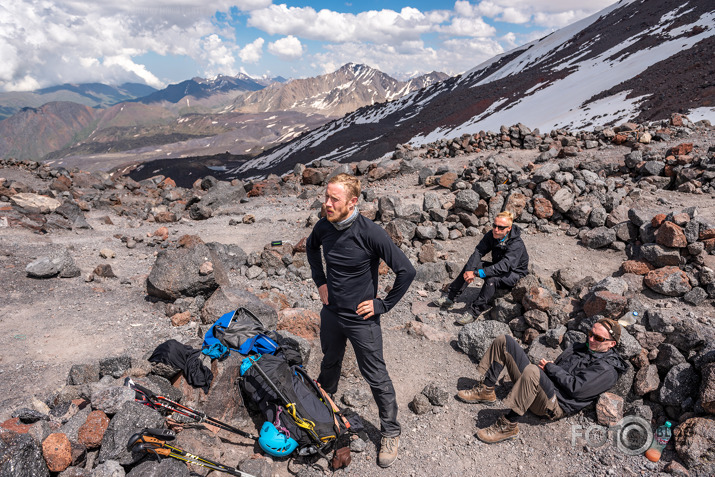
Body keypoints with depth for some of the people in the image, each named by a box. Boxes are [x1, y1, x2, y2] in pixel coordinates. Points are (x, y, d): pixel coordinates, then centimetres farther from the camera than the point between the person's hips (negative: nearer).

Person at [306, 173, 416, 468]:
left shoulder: (370, 233, -26)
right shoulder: (323, 227, -8)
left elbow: (406, 271, -22)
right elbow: (311, 247, 17)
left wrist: (383, 305, -15)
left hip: (361, 320, -5)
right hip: (330, 313, 5)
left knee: (376, 378, 8)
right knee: (329, 364, 28)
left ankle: (391, 433, 29)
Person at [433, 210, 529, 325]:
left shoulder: (517, 244, -30)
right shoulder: (492, 235, -9)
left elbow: (504, 266, -40)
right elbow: (478, 251, -17)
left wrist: (476, 273, -46)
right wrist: (470, 270, -37)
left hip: (514, 274, -7)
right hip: (498, 267, 7)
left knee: (491, 279, -36)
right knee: (469, 266, -10)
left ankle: (474, 312, -29)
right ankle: (450, 298, -7)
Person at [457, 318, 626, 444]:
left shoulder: (607, 369, -6)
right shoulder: (581, 347, 20)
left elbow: (575, 387, -17)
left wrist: (550, 367, -8)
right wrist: (546, 365, 3)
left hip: (555, 405, -9)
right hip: (540, 385, 9)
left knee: (532, 371, -43)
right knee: (504, 342, 1)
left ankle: (509, 426, -30)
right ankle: (486, 391, 2)